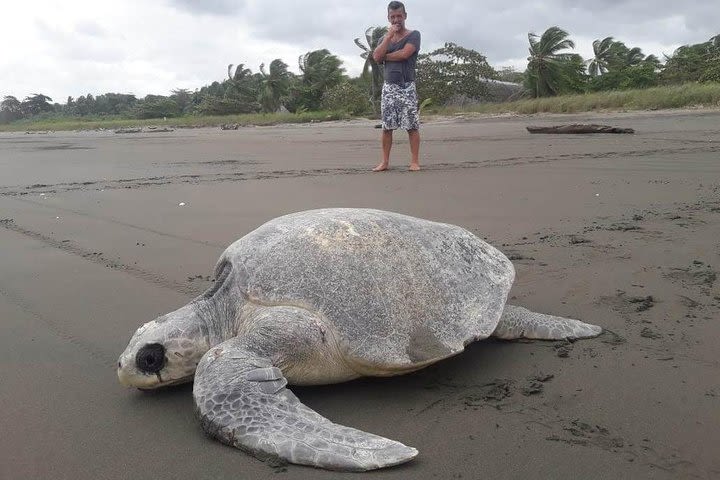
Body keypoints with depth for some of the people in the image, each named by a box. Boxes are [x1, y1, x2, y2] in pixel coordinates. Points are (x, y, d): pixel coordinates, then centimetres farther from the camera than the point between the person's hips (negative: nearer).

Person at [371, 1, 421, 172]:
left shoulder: (413, 35, 3)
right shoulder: (385, 38, 17)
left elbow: (404, 53, -15)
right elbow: (376, 57, -2)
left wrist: (384, 56, -2)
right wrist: (389, 36, -5)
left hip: (407, 86, -4)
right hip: (388, 87, 4)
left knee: (412, 125, -6)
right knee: (386, 126, 2)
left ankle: (415, 161, -3)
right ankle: (385, 162, 7)